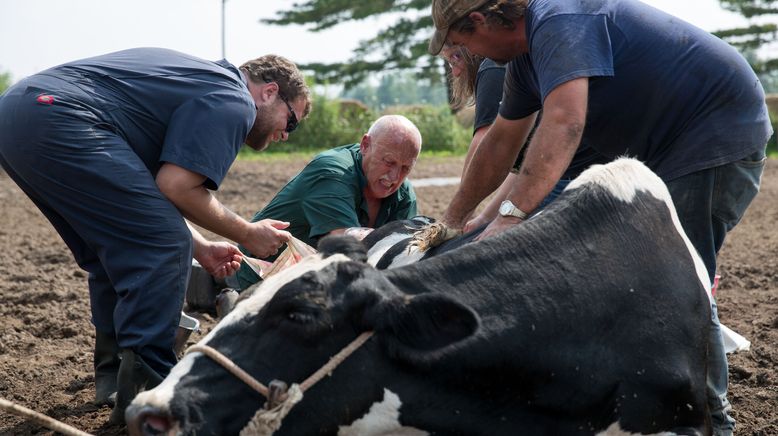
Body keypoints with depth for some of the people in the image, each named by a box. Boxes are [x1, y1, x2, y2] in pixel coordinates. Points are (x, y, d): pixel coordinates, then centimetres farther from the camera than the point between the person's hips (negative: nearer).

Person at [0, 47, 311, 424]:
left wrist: (200, 249, 21)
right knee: (163, 248, -8)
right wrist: (246, 234, 4)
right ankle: (144, 390, -7)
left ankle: (113, 377, 27)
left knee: (119, 251, 20)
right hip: (59, 121, -11)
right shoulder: (234, 101, 0)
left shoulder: (197, 79, 29)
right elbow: (177, 187, -10)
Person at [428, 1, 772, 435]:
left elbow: (563, 123, -37)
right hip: (670, 146, 11)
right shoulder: (526, 54, 10)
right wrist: (452, 219, 20)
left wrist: (511, 215, -43)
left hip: (717, 132, -11)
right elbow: (500, 144, 18)